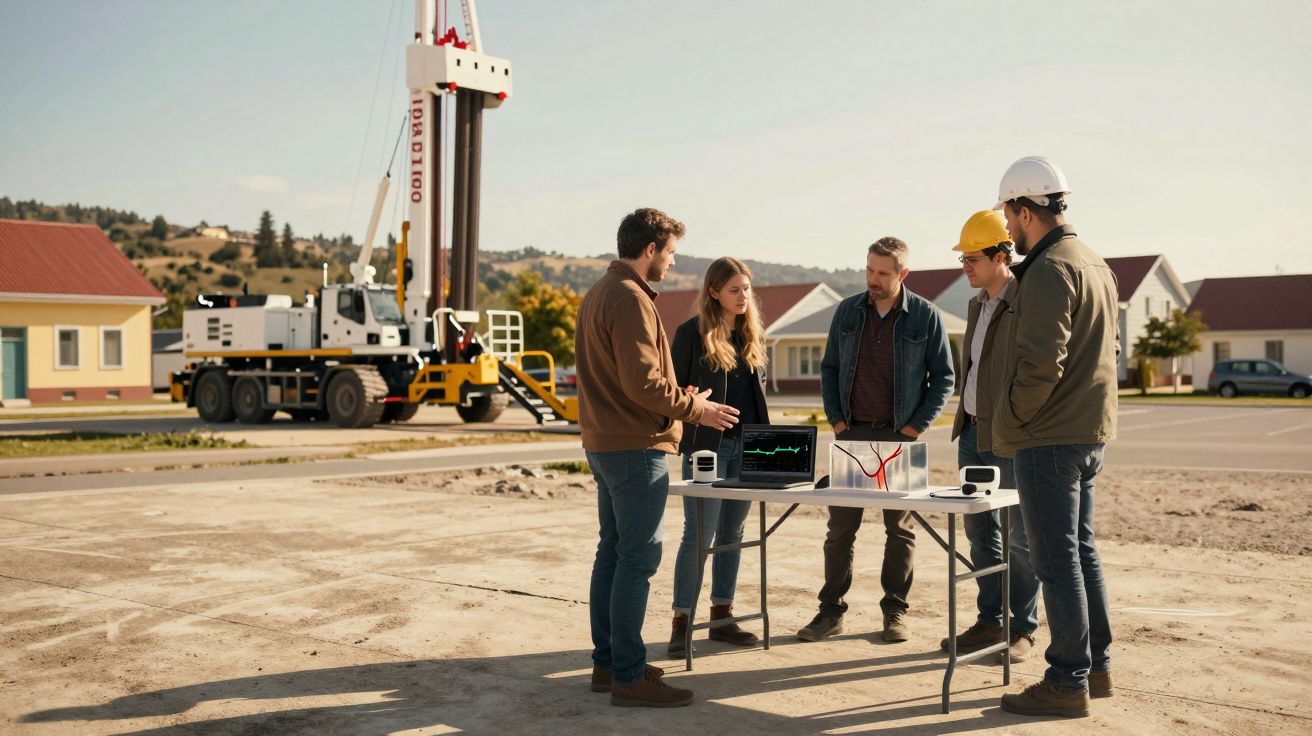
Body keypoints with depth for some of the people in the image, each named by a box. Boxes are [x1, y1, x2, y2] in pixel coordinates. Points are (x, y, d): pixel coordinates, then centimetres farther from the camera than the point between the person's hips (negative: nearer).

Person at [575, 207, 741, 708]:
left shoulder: (599, 292, 16)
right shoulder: (631, 299, -16)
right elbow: (643, 382, -22)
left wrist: (683, 403, 16)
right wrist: (695, 409, -9)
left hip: (604, 442, 11)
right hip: (636, 447, -11)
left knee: (612, 552, 14)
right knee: (638, 558, -6)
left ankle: (607, 662, 22)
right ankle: (629, 677, -1)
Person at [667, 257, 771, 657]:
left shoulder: (752, 332, 11)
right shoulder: (691, 332, -6)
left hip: (746, 447, 6)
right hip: (705, 446, -6)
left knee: (732, 533, 11)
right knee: (699, 534, -6)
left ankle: (722, 616, 19)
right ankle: (681, 622, 1)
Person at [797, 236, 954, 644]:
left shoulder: (926, 316, -2)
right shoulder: (847, 311, 6)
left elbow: (943, 377, 1)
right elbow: (829, 368, 11)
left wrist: (916, 427, -8)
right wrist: (836, 420, 1)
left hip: (900, 435, -2)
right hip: (852, 432, 2)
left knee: (900, 528, 6)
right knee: (840, 526, 3)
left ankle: (895, 611, 15)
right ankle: (831, 610, 11)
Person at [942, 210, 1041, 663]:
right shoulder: (978, 304, 15)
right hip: (973, 431, 9)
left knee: (1021, 536, 2)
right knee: (980, 531, 13)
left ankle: (1023, 628, 12)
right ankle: (990, 621, 23)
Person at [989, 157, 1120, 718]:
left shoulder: (1049, 270, -16)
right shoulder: (1097, 265, 15)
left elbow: (1040, 363, -22)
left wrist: (1006, 427, -11)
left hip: (1049, 438, -10)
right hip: (1090, 431, 10)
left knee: (1056, 559, -3)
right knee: (1079, 549, 17)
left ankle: (1067, 681, 4)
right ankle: (1096, 666, 25)